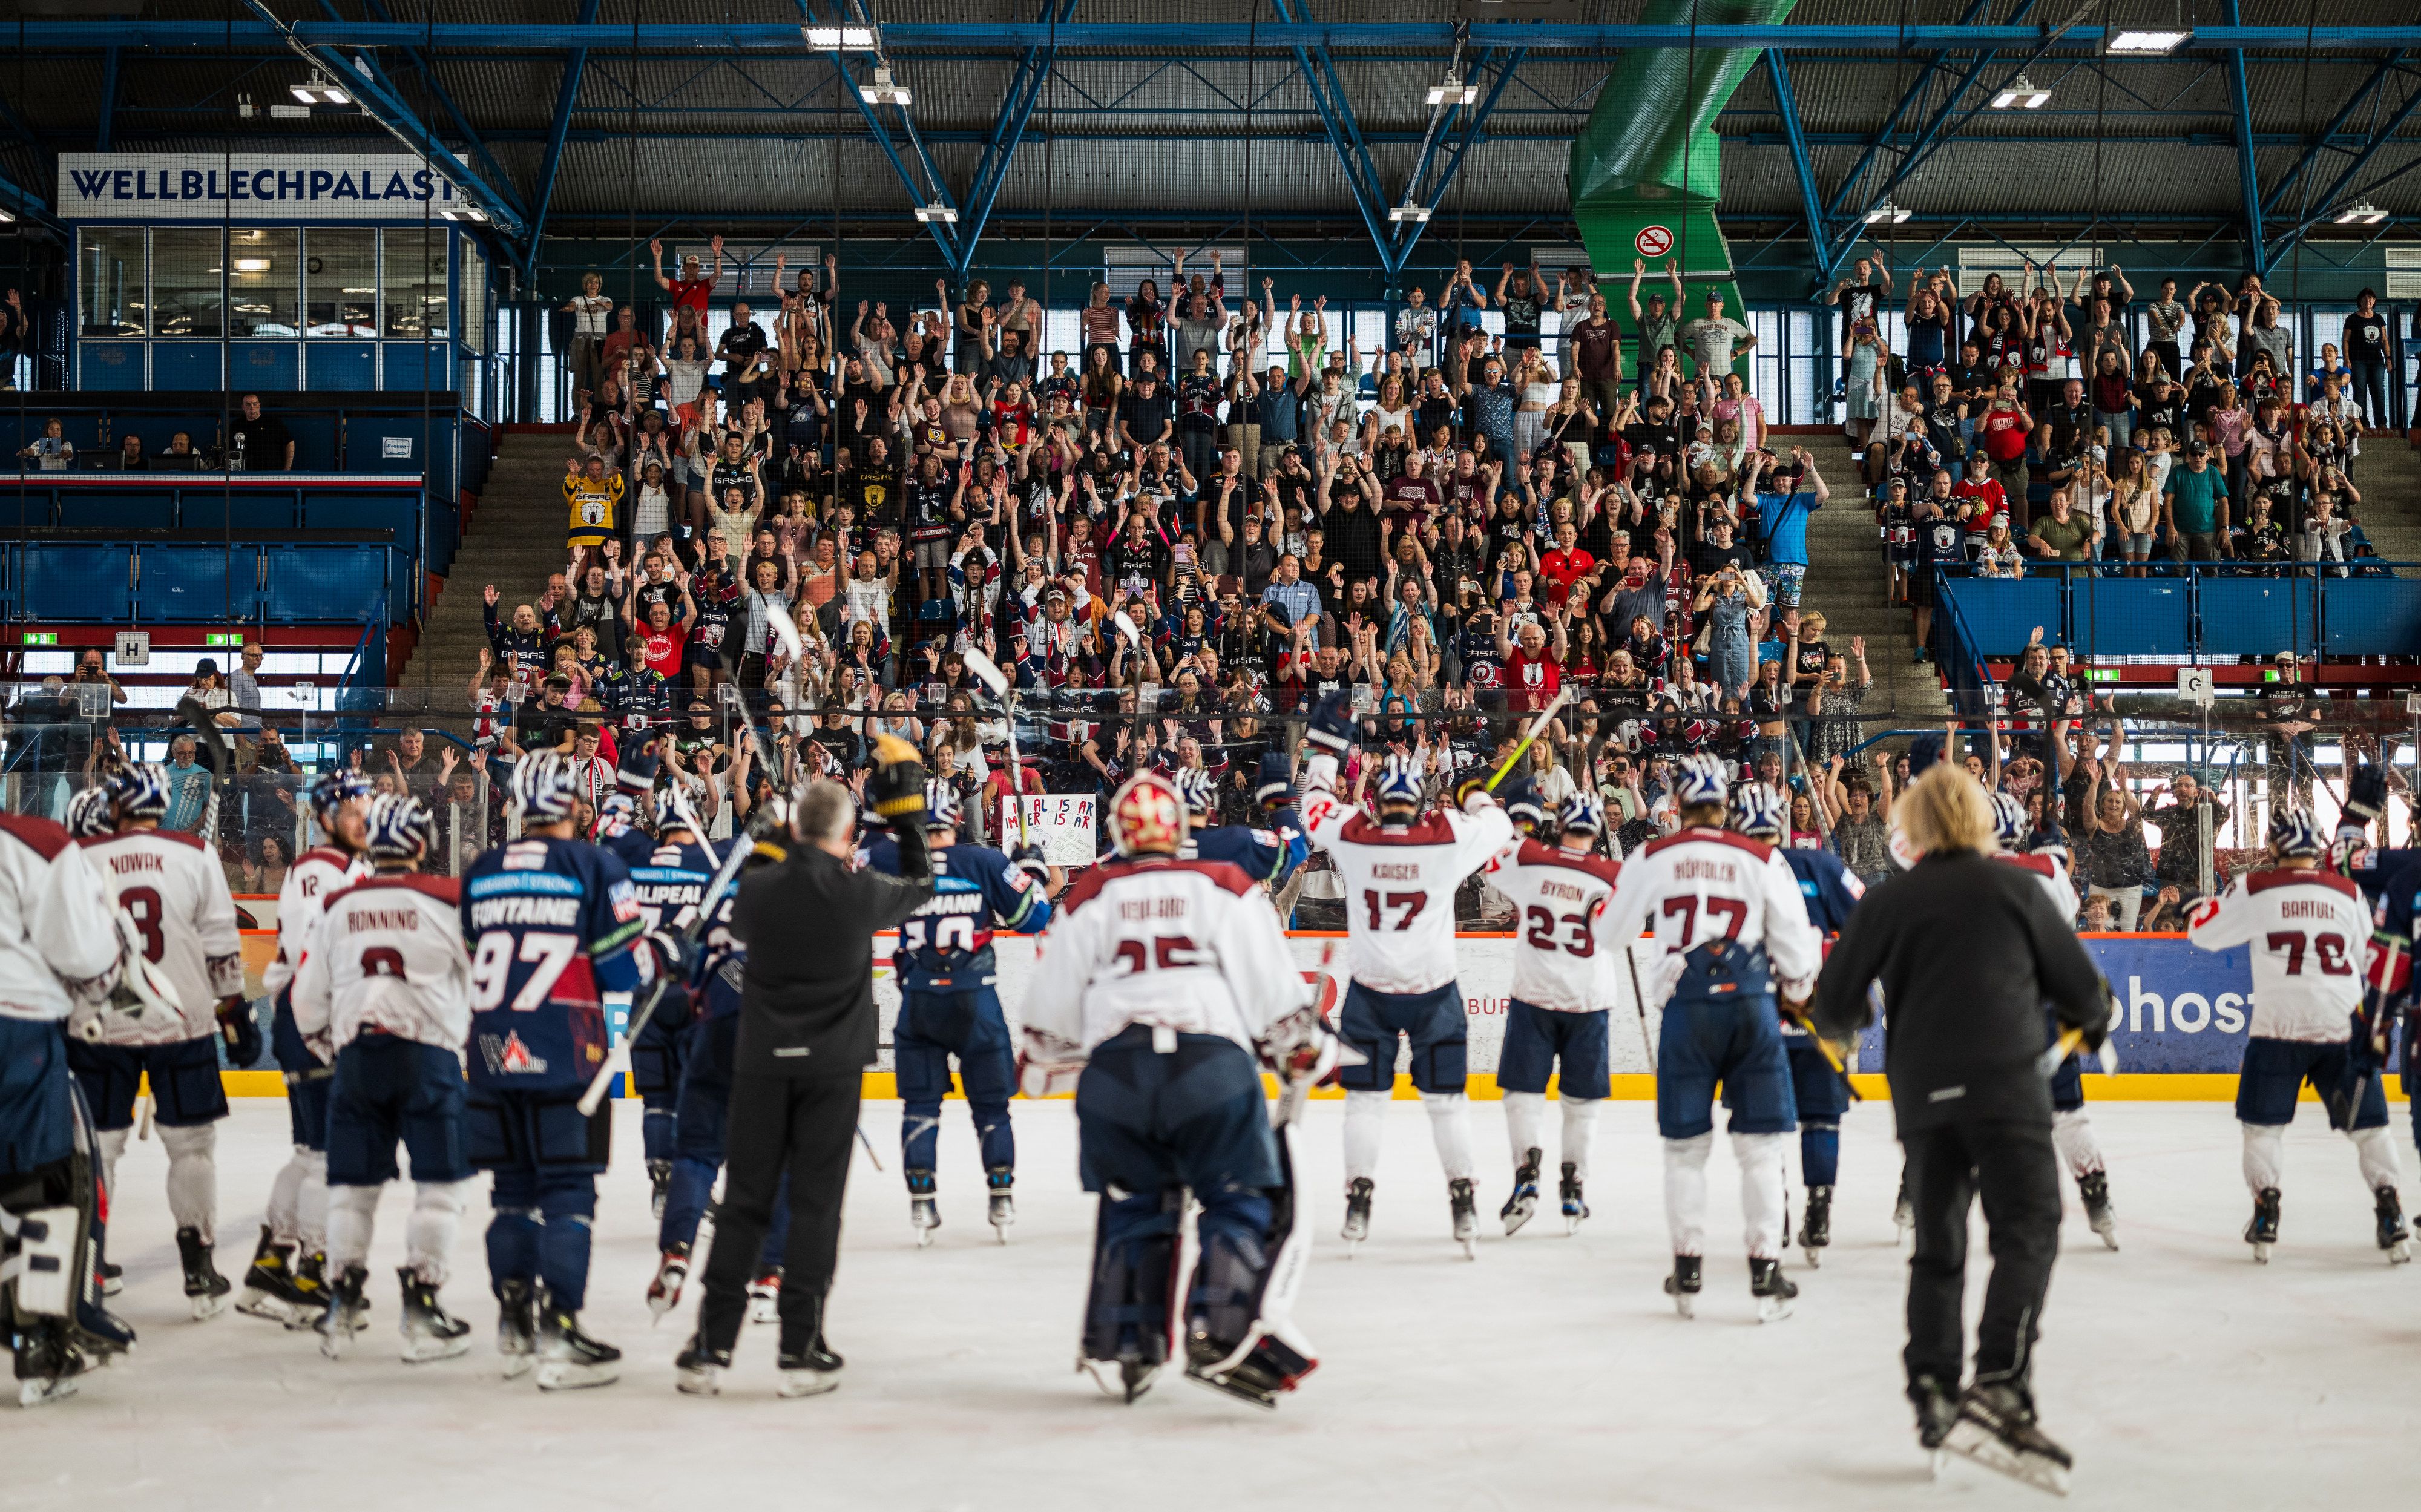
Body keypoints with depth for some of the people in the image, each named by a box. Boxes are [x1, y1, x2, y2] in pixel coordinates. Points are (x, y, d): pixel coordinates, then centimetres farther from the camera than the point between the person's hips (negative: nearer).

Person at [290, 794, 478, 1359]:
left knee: (353, 1182, 13)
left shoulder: (338, 906, 8)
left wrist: (324, 1039, 30)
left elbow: (308, 995, 13)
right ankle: (421, 1307, -1)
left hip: (357, 1053, 4)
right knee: (440, 1182, 3)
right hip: (428, 1052, -4)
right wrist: (475, 1036, 19)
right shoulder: (448, 900, -2)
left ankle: (342, 1305, 14)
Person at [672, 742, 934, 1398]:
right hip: (832, 1068, -2)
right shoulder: (861, 893, -10)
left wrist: (772, 857, 25)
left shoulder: (757, 887, -5)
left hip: (761, 1065, 2)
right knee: (815, 1204, 4)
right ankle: (800, 1351, 3)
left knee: (744, 1203, 7)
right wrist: (904, 802, 14)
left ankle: (710, 1349, 5)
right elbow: (920, 885, 10)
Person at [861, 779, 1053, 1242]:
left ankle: (921, 1202, 5)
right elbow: (1030, 917, 1)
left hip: (918, 1000, 0)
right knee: (990, 1101, 12)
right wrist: (1033, 870, 18)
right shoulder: (986, 862, -4)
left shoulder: (889, 860, -4)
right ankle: (1001, 1198, 14)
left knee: (920, 1103, 11)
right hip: (975, 999, 0)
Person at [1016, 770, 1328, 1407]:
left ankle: (1122, 1348, 17)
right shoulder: (1226, 888, 12)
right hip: (1211, 1064, -2)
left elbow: (1054, 1007, 20)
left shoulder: (1087, 899, 16)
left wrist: (1042, 1063, 36)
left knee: (1132, 1208, 19)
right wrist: (1305, 1051, 18)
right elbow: (1272, 985, 7)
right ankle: (1224, 1335, -12)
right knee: (1249, 1202, 6)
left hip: (1113, 1068, 2)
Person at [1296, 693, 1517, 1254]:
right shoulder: (1449, 835, -11)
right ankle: (1463, 1202, 9)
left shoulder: (1351, 833, -9)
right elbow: (1497, 823, 8)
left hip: (1369, 990, 0)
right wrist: (1472, 791, 27)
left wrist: (1325, 744, 21)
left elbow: (1316, 805, 12)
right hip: (1434, 990, 0)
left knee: (1366, 1097, 9)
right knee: (1445, 1097, 10)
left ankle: (1358, 1201, 6)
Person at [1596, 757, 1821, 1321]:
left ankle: (1688, 1270, 14)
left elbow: (1613, 930, 15)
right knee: (1760, 1144, 6)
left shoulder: (1652, 859, 2)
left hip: (1687, 1006, 0)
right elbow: (1794, 942, 5)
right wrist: (1797, 988, 25)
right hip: (1751, 1004, 0)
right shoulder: (1763, 860, 1)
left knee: (1685, 1144, 12)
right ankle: (1766, 1269, 4)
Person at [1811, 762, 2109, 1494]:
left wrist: (1842, 1024, 32)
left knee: (1938, 1247, 15)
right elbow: (2081, 987, 9)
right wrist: (2093, 1020, 32)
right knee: (2026, 1235, -8)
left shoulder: (1885, 902, 8)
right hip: (2006, 1086, -3)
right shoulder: (2013, 888, 6)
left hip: (1922, 1096, 3)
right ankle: (1999, 1392, -24)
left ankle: (1932, 1393, 14)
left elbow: (1836, 1005, 8)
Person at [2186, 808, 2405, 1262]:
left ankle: (2265, 1220, 5)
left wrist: (2199, 907, 22)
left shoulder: (2255, 888, -4)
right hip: (2341, 1026, 2)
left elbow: (2204, 931, 5)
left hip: (2278, 1025, -2)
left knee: (2263, 1122, 11)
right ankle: (2391, 1218, 4)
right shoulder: (2349, 893, 5)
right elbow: (2368, 960, 15)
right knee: (2367, 1123, 10)